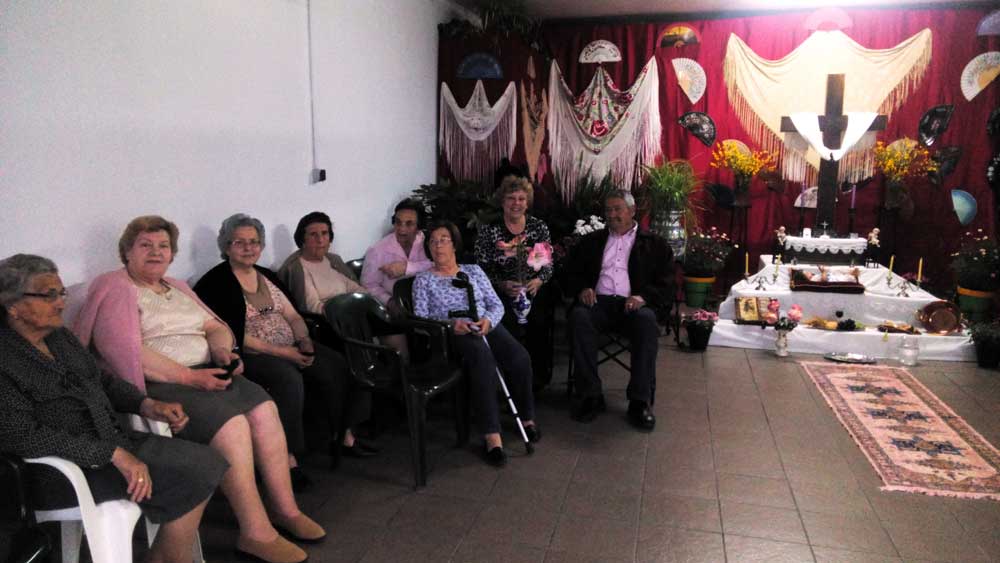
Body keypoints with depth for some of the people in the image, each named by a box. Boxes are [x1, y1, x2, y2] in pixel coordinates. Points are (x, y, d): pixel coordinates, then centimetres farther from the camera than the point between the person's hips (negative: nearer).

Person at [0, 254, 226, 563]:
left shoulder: (60, 336, 11)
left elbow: (103, 381, 19)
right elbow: (25, 436, -21)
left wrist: (148, 405, 0)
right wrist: (113, 454, -25)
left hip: (112, 440, 8)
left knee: (207, 463, -9)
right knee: (190, 479, -20)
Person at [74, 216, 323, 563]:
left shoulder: (177, 288, 23)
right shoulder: (114, 288, -2)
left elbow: (215, 327, 19)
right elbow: (124, 351, -16)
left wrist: (223, 351, -6)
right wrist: (189, 377, -21)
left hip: (202, 373, 7)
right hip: (156, 385, -7)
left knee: (263, 408, -17)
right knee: (231, 425, -28)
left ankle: (285, 510, -9)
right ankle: (256, 534, -22)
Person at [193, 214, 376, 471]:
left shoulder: (267, 276, 18)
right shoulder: (216, 283, -4)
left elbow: (293, 316, 15)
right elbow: (233, 336, -13)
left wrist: (304, 341, -6)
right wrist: (281, 352, -17)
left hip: (291, 348, 7)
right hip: (251, 354, -7)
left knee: (337, 365, -14)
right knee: (289, 378, -35)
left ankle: (344, 437, -4)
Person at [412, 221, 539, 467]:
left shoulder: (473, 270, 20)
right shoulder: (423, 280, 12)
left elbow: (496, 304, 12)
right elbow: (420, 318, 1)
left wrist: (488, 320, -11)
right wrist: (450, 324, -17)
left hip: (487, 327, 3)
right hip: (453, 335, -3)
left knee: (520, 357, -27)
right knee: (484, 359, -37)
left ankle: (527, 417, -5)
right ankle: (492, 437, -37)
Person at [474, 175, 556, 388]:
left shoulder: (539, 227, 9)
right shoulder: (488, 231, 4)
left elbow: (548, 264, 8)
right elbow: (482, 269, 1)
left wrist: (538, 281, -13)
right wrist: (502, 285, -16)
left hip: (535, 290, 1)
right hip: (502, 294, -1)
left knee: (538, 322, -28)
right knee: (513, 326, -30)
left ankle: (538, 377, -8)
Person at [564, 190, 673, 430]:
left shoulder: (653, 244, 17)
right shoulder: (591, 241, 25)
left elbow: (665, 282, 7)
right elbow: (572, 273, 21)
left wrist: (643, 297, -13)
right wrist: (582, 288, -2)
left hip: (633, 303, -1)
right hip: (598, 300, 2)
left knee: (646, 320, -35)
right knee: (579, 316, -32)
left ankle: (640, 400, -28)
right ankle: (590, 395, -27)